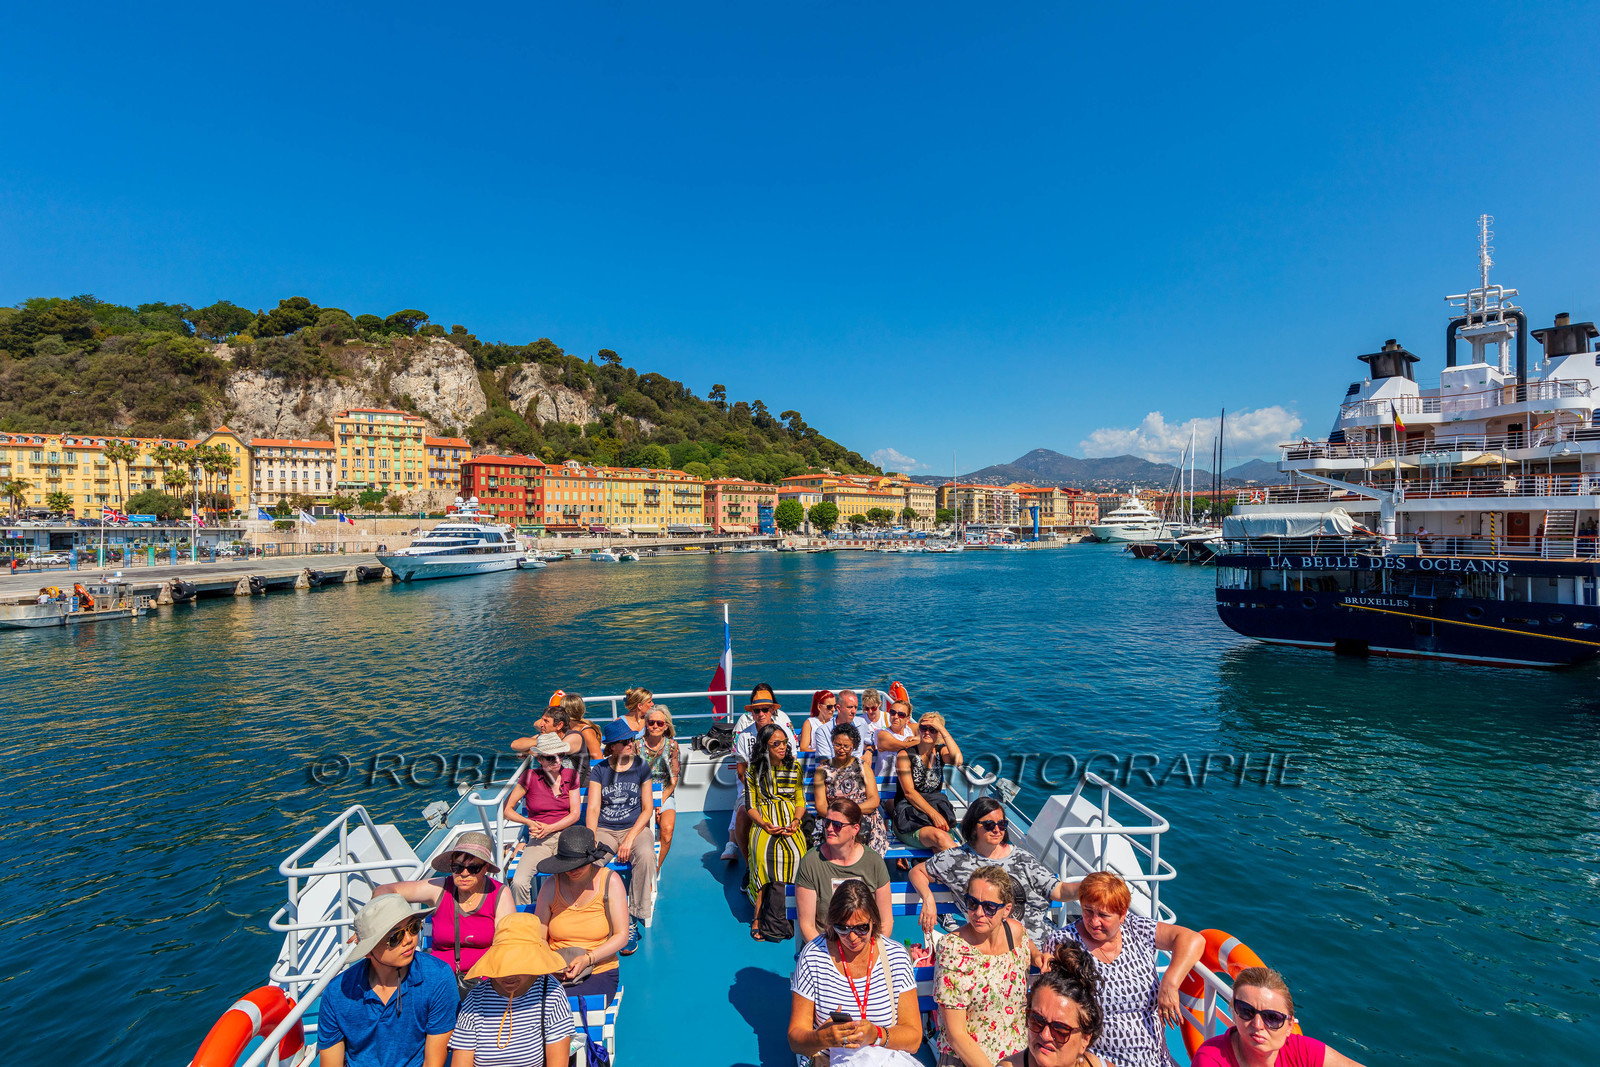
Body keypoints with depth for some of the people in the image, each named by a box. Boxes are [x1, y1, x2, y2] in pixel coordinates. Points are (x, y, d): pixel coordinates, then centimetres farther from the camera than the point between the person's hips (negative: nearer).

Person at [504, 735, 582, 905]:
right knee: (518, 883, -25)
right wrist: (529, 822, -11)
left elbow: (575, 814, 4)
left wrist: (550, 828, -10)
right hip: (539, 840, 0)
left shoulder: (571, 775, 5)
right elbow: (506, 809, 3)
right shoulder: (530, 776, -2)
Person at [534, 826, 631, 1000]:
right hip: (556, 974, 2)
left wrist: (587, 959, -19)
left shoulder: (610, 881, -5)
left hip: (599, 974, -2)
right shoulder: (551, 886, 0)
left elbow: (621, 936, -4)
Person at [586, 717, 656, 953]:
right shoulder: (599, 771, 6)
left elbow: (647, 809, 1)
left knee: (646, 856, -34)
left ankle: (632, 921, -22)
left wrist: (630, 839, -14)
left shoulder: (641, 767, 4)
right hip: (604, 830, 1)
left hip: (635, 828, -1)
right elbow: (593, 809, -3)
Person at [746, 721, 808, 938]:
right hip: (764, 824, -1)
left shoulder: (794, 766, 9)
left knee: (795, 855, -30)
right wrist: (764, 824, -11)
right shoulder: (754, 769, 5)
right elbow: (751, 805, 6)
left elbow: (800, 800, 13)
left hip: (790, 824, 1)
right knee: (762, 855, -31)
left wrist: (796, 820, -6)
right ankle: (759, 916, -18)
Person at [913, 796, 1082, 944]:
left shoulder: (1021, 857, 11)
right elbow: (917, 871, 14)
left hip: (1038, 937, -3)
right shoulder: (958, 858, 5)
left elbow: (1059, 891, 6)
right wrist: (928, 899, -6)